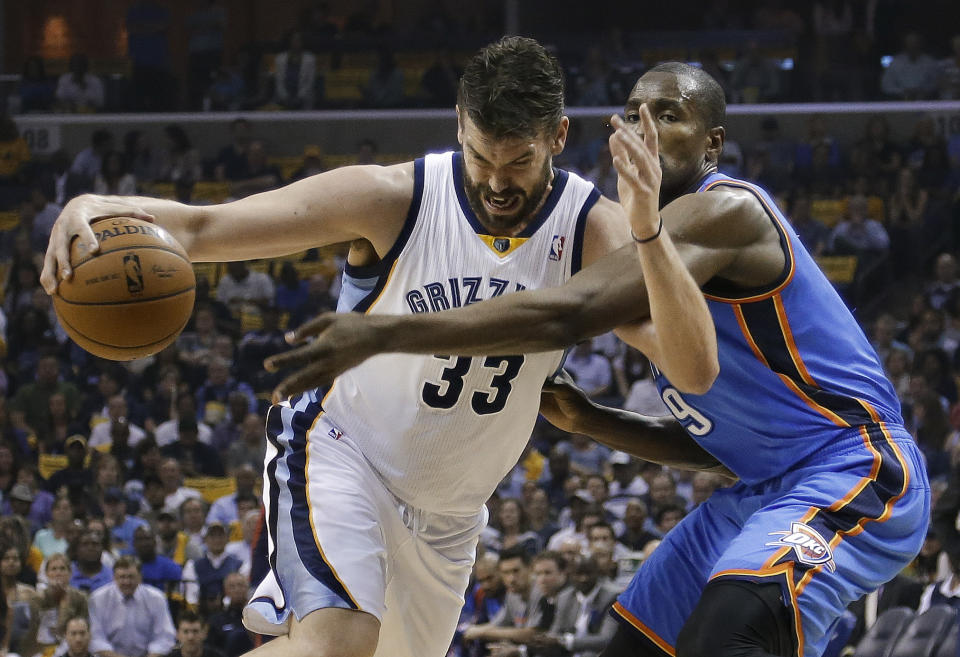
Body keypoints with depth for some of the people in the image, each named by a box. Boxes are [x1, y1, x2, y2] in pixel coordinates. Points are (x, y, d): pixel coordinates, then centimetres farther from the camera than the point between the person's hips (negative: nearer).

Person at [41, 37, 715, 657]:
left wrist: (648, 232, -44)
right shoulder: (395, 199, -21)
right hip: (341, 451, -5)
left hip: (448, 512, 5)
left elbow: (695, 370, -29)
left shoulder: (592, 231, -15)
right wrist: (99, 210, -44)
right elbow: (201, 227, -22)